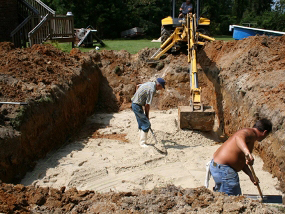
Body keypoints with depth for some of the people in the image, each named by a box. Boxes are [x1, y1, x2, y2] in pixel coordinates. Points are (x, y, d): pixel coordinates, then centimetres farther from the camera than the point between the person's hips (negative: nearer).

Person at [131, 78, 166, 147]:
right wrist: (147, 115, -5)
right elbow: (147, 105, -17)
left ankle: (142, 141, 25)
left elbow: (138, 86, 24)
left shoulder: (150, 83, 7)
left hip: (135, 103, 10)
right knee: (146, 124, -7)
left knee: (142, 124, 17)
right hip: (137, 106, -10)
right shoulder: (152, 90, -21)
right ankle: (142, 142, 0)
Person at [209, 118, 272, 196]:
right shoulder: (250, 133, -12)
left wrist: (251, 175, 6)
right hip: (224, 170, -11)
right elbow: (238, 137, -39)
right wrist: (247, 152, -55)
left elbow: (240, 160, 15)